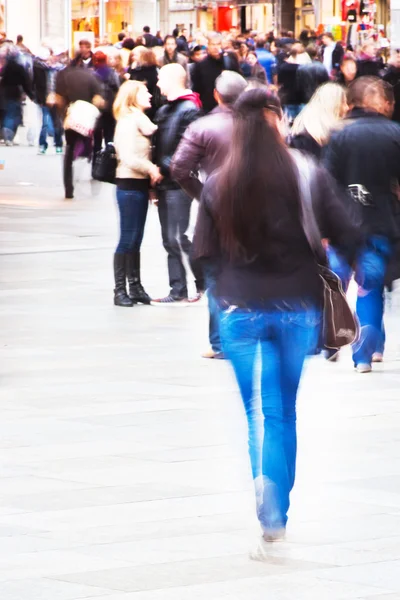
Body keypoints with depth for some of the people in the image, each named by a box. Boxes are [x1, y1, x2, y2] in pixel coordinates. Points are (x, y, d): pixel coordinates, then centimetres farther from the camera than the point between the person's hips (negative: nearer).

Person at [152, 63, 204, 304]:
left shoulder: (189, 110, -11)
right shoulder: (164, 110, 17)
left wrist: (168, 167, -16)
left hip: (179, 184, -9)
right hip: (165, 183, 9)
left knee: (178, 237, -11)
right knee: (170, 240, 8)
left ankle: (205, 282, 4)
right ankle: (178, 292, 10)